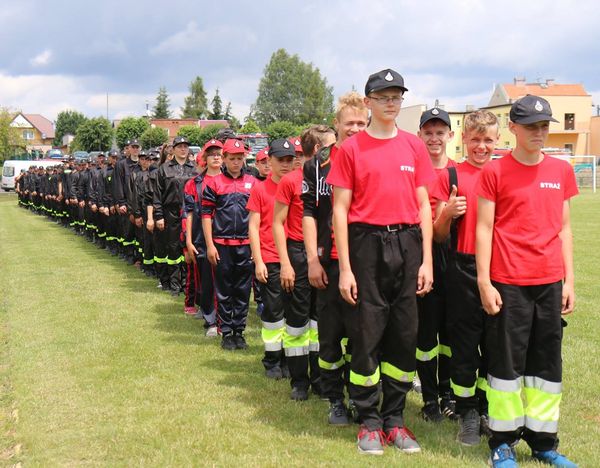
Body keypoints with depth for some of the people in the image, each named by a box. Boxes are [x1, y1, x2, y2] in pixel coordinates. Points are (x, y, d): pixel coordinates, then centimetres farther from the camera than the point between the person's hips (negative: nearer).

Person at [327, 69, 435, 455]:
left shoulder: (415, 146, 9)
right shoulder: (351, 148, 1)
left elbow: (423, 205, 9)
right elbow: (340, 209, -1)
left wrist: (427, 260, 2)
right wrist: (345, 268, -7)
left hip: (407, 243, 3)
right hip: (367, 245, -3)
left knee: (405, 335, 7)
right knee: (367, 333, 2)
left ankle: (395, 418, 20)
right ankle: (369, 420, 15)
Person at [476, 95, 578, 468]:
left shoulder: (561, 171, 10)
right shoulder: (495, 172, -2)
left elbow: (564, 228, 13)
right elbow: (484, 229, -3)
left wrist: (569, 280, 9)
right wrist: (484, 282, -8)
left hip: (550, 283, 4)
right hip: (508, 283, -4)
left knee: (548, 364, 10)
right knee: (507, 362, 2)